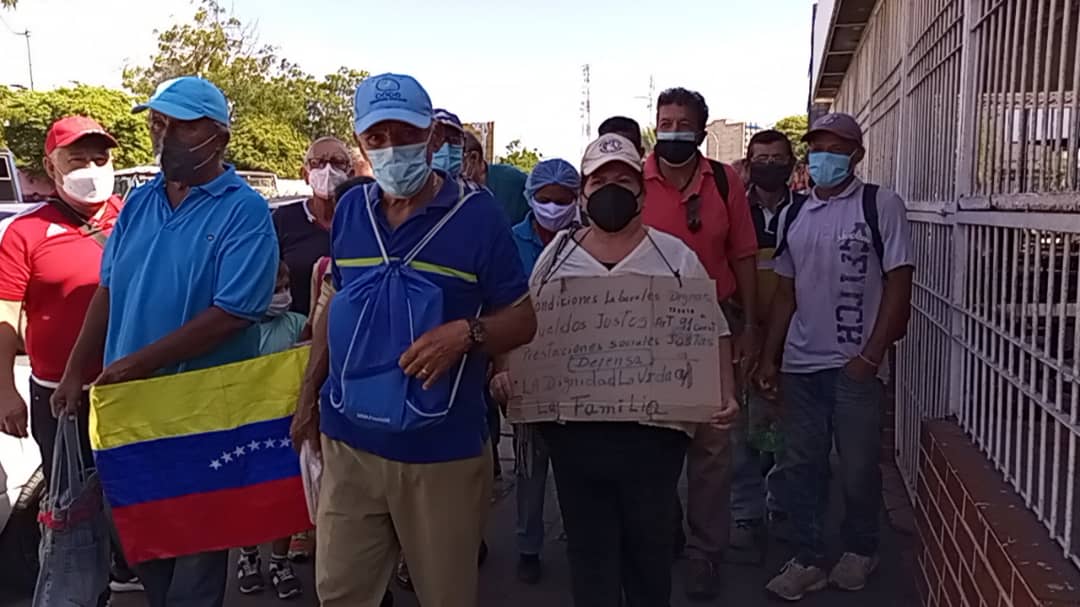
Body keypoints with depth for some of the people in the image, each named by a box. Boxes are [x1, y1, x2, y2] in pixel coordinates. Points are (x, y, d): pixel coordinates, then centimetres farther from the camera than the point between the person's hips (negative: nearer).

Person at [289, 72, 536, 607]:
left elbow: (522, 320, -5)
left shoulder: (476, 212, -8)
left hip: (441, 450, -3)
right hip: (348, 440, 4)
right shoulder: (350, 209, 5)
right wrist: (308, 396, 15)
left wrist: (465, 333, -24)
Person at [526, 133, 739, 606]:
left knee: (650, 545, 13)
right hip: (572, 428, 2)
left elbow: (714, 333, 3)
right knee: (588, 547, 12)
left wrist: (727, 394, -9)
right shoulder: (556, 257, 6)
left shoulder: (676, 256, 0)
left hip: (654, 428, -1)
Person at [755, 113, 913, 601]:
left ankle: (860, 550, 30)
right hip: (800, 364, 4)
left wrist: (870, 356, -13)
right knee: (800, 465, 9)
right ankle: (809, 560, 22)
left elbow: (898, 285, -7)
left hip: (855, 364, -4)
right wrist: (769, 357, 9)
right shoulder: (793, 215, 10)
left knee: (858, 467, 7)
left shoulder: (881, 205, -4)